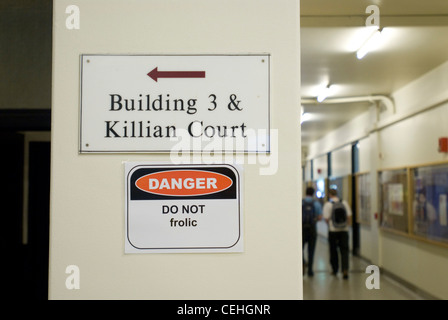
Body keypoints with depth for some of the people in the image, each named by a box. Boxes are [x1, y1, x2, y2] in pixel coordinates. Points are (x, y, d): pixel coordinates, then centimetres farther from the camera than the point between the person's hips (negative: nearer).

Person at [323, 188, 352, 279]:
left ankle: (335, 270, 22)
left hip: (333, 230, -2)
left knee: (333, 251, 12)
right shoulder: (344, 203, 2)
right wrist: (347, 226, 14)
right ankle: (345, 270, -13)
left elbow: (326, 218, -10)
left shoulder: (328, 204, -8)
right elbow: (349, 216, 2)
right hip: (344, 230, 2)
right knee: (344, 251, 2)